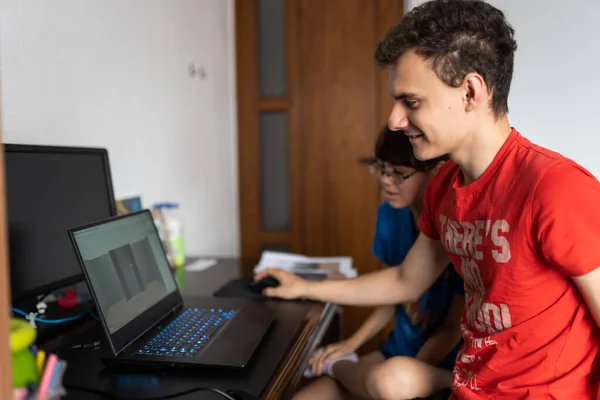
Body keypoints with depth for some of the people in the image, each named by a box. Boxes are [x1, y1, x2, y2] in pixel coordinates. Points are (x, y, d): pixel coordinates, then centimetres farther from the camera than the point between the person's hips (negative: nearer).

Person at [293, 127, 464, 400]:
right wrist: (352, 343, -1)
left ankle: (338, 366, -4)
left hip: (441, 363, -3)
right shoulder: (390, 215, -2)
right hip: (397, 353, 4)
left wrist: (405, 377, -19)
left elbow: (453, 328, -14)